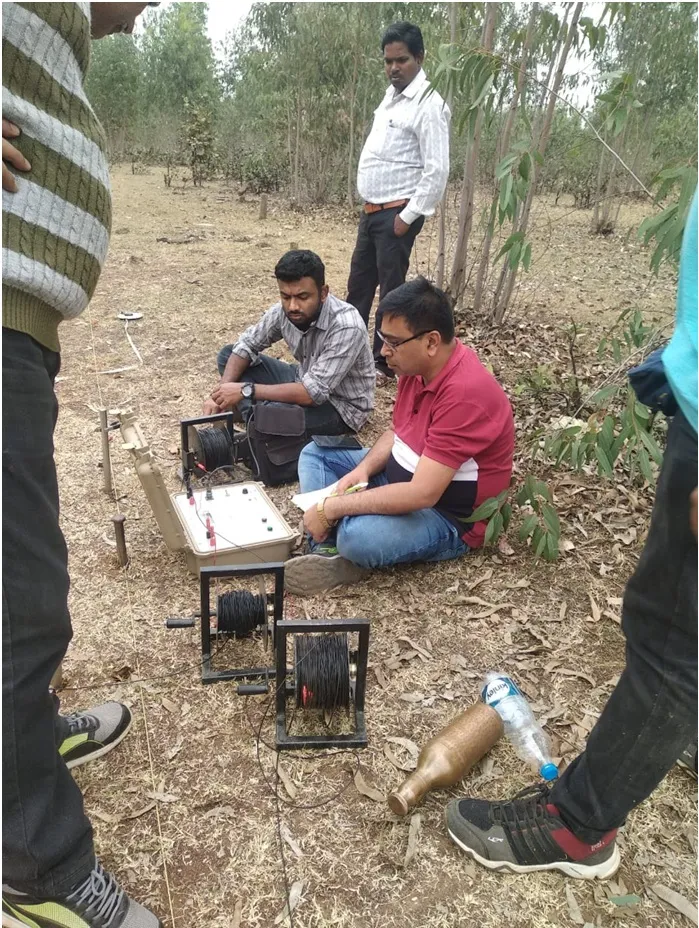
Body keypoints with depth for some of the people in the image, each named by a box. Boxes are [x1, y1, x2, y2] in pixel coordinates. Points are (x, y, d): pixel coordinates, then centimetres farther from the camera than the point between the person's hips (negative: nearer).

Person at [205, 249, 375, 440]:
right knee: (227, 354, 0)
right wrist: (221, 393, -16)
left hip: (340, 405, -7)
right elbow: (247, 345, 0)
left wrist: (246, 390, -30)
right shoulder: (284, 310, -13)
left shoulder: (346, 327, -32)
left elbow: (313, 393, -34)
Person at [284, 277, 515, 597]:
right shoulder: (418, 365, -5)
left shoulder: (465, 393, -32)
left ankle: (339, 543, -1)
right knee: (315, 454, 9)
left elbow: (423, 494, -35)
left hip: (449, 516, -9)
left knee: (358, 535, -36)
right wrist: (363, 469, -10)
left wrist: (331, 507, -28)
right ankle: (330, 549, -10)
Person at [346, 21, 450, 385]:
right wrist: (371, 207, 14)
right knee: (358, 282, 16)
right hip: (372, 209, 9)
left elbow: (437, 170, -20)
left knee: (391, 289, -1)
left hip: (397, 213, -9)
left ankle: (384, 363, 12)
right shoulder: (391, 95, 14)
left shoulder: (428, 105, -14)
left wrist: (408, 217, -19)